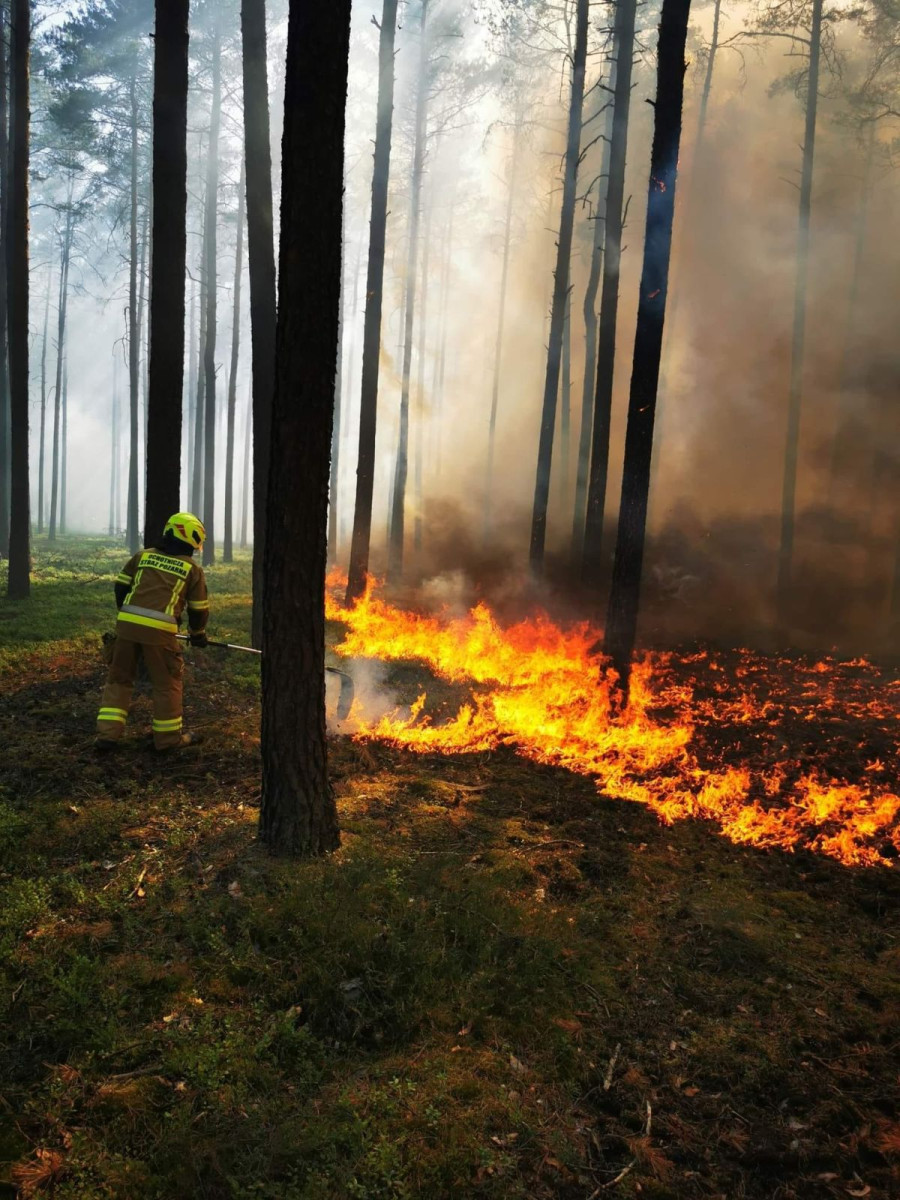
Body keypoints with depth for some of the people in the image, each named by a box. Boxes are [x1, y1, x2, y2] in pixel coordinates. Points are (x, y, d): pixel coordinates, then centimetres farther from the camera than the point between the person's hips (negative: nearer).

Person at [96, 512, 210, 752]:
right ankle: (169, 737, 20)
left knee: (119, 678, 16)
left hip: (127, 624, 4)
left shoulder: (143, 555, 16)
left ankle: (107, 734, 15)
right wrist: (198, 634, 29)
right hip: (159, 630, -4)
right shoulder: (193, 569, 8)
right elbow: (199, 609, 12)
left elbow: (121, 587, 17)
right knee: (167, 683, 11)